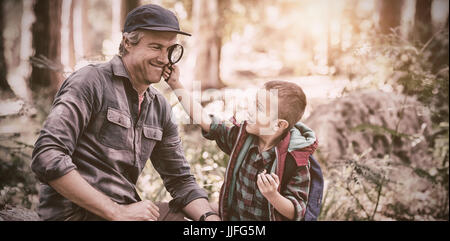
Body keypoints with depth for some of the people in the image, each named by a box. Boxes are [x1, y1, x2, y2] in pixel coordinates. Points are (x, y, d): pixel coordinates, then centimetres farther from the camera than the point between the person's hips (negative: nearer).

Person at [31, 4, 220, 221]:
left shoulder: (159, 107, 10)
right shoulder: (92, 81, -10)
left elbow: (180, 180, 13)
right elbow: (47, 157, -19)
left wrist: (210, 217, -8)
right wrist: (118, 213, -20)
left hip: (125, 208, 7)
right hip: (76, 213, -6)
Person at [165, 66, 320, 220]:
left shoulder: (295, 161, -18)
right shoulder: (242, 136, -2)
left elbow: (296, 213, -14)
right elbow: (205, 122, 5)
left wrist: (273, 196, -33)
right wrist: (175, 84, 5)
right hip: (231, 216, 5)